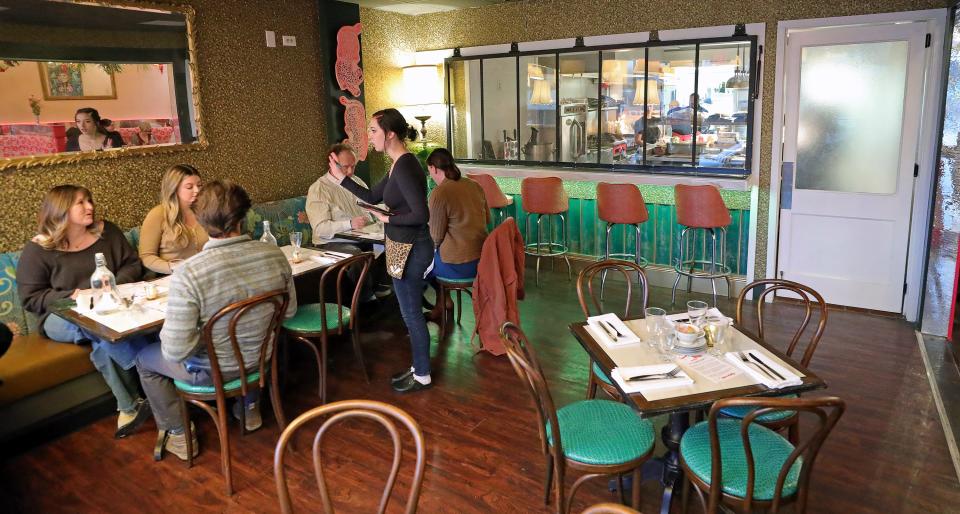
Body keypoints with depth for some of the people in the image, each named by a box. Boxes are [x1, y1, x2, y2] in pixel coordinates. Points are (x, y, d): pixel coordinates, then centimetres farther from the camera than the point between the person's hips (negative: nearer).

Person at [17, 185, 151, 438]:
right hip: (61, 316, -2)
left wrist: (116, 284, -11)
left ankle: (129, 406, -27)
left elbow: (132, 265, 10)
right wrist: (71, 296, -20)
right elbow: (31, 298, -4)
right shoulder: (37, 250, -3)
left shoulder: (106, 231, 5)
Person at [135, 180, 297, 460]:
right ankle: (249, 407, 52)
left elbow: (176, 351, -28)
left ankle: (177, 434, 33)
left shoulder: (188, 273, -31)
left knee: (145, 358, 25)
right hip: (262, 359, 4)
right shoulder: (274, 255, -18)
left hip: (213, 371, -4)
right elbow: (290, 311, -2)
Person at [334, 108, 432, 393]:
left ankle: (422, 376, 21)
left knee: (411, 313, 5)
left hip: (410, 249, -10)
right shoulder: (398, 165, 8)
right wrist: (341, 178, 16)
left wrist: (388, 219, -15)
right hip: (403, 246, 10)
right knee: (410, 311, 19)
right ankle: (419, 367, 34)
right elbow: (372, 197, 19)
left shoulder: (404, 166, -23)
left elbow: (421, 214, -29)